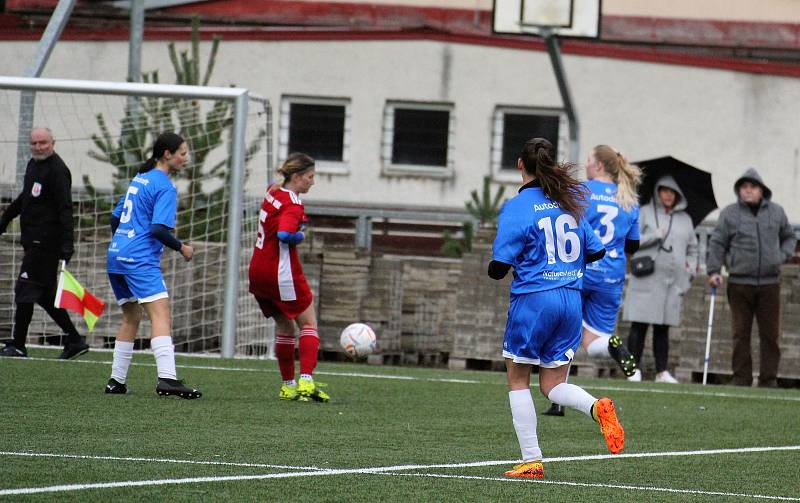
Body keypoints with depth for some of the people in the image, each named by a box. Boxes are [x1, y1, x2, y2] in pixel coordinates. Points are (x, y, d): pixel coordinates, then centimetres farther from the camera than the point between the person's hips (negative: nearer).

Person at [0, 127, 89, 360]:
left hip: (45, 242, -9)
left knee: (25, 290, -8)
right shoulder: (33, 164, 15)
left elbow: (65, 208, -20)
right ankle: (74, 340, 15)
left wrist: (67, 243, -26)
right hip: (33, 241, 9)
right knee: (45, 294, 10)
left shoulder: (57, 170, -14)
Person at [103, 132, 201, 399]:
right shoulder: (165, 187, -9)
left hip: (116, 255, 9)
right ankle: (167, 377, -35)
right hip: (141, 260, -9)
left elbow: (116, 217, 25)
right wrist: (182, 248, -3)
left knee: (131, 318, 19)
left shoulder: (139, 178, 17)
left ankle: (116, 381, 21)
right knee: (161, 315, -19)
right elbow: (159, 229, -18)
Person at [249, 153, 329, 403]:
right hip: (282, 272, -8)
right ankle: (306, 381, -12)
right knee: (308, 323, 1)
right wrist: (300, 236, -11)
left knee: (284, 326, 17)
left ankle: (288, 385, 18)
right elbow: (284, 234, -31)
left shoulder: (273, 192, 9)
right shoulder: (292, 204, -17)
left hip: (258, 271, 8)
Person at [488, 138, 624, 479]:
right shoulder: (570, 202, 8)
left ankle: (531, 461, 4)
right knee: (553, 385, 12)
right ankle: (596, 407, -19)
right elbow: (596, 251, 13)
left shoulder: (517, 207, -9)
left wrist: (496, 266, 12)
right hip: (571, 300, 5)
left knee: (518, 380, 10)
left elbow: (499, 268, -12)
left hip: (533, 300, -5)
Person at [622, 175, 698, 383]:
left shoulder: (685, 219, 17)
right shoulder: (645, 213, 5)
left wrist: (690, 270, 7)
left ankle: (662, 371, 6)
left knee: (663, 327, 5)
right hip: (647, 278, -3)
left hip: (672, 280, 4)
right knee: (639, 325, -7)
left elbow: (692, 249, 23)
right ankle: (634, 369, -5)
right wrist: (655, 236, -11)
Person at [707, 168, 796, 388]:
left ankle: (769, 380, 7)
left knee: (770, 334, 2)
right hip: (739, 283, -1)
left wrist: (783, 255, 5)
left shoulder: (776, 212, 9)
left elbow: (789, 237, 23)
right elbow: (717, 244, 4)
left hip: (769, 283, 1)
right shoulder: (729, 213, 3)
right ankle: (741, 380, 5)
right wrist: (713, 270, -6)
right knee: (741, 335, 1)